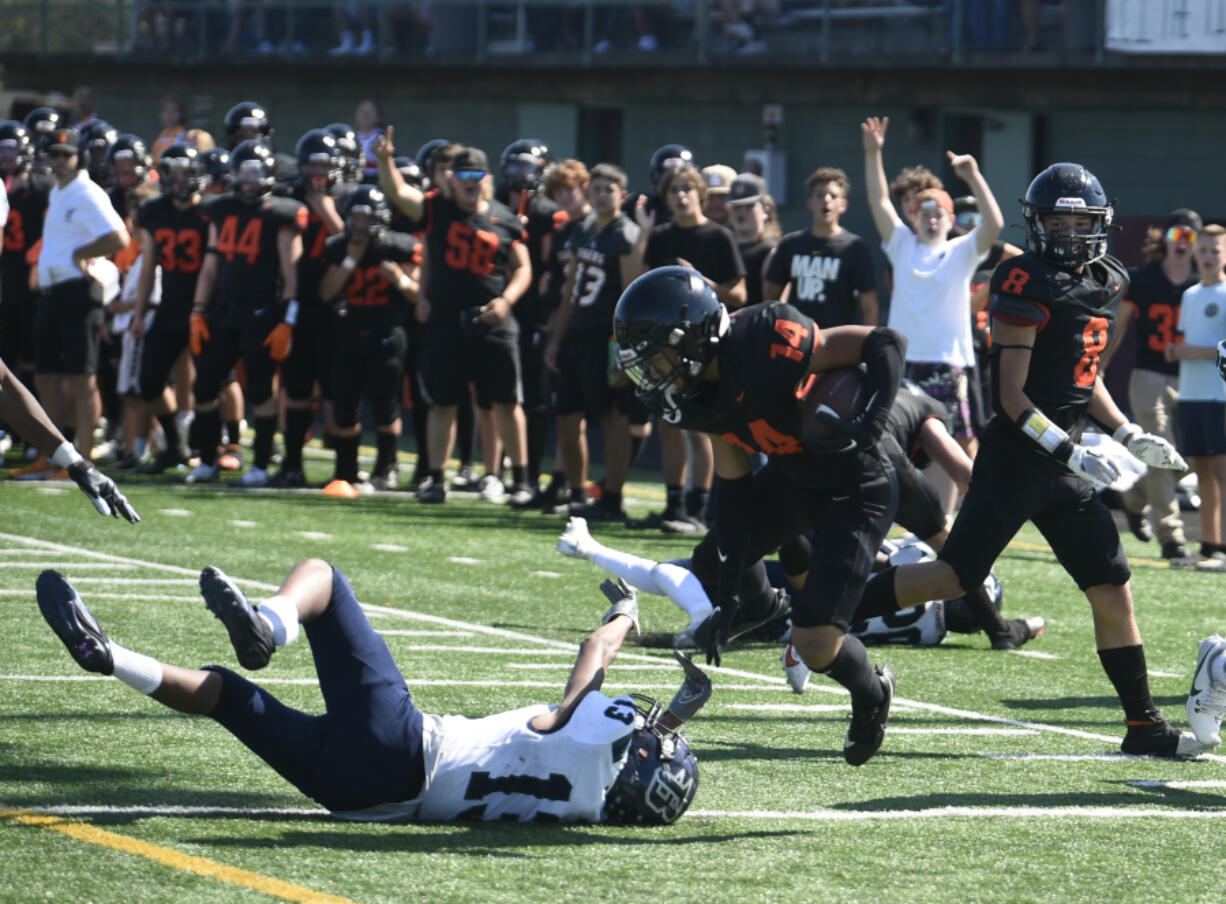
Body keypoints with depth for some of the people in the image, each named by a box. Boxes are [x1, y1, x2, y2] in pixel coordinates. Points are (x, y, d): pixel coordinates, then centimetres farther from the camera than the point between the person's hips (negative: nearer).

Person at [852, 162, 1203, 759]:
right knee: (958, 573, -8)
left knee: (1113, 591, 5)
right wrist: (1070, 451, -21)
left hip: (1064, 463, 8)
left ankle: (1143, 726, 9)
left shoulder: (1104, 284, 12)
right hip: (1016, 457, -8)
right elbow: (1012, 397, -15)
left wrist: (1130, 437, 13)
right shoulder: (1029, 287, -13)